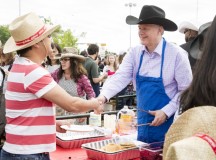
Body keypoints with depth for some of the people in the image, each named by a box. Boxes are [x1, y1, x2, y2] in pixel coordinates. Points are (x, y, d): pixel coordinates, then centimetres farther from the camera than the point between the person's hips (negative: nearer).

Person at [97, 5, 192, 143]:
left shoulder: (176, 54, -13)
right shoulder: (135, 53, 0)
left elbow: (186, 89, -10)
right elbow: (121, 77, -11)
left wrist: (166, 112, -17)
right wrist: (103, 96, -27)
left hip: (168, 124, -4)